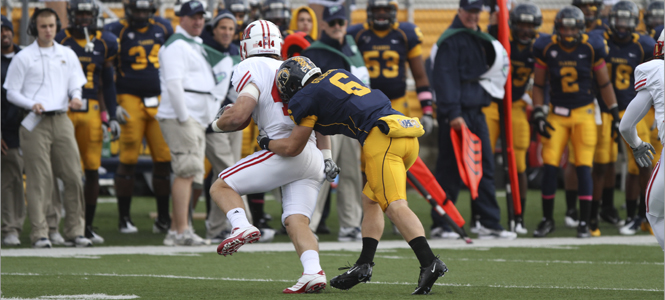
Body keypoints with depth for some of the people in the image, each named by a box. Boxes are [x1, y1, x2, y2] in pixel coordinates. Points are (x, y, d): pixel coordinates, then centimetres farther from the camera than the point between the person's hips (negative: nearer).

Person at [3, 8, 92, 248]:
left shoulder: (67, 55, 15)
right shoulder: (23, 57, 4)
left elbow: (75, 85, 16)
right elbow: (12, 93, 3)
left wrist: (75, 98, -8)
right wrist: (32, 105, -15)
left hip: (61, 120, 4)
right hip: (35, 122, -4)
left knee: (73, 176, -1)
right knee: (39, 179, -7)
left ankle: (75, 231, 6)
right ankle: (39, 233, -5)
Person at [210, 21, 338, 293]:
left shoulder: (251, 70, -1)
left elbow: (239, 116, -10)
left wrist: (218, 123, 11)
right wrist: (327, 157, 30)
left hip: (286, 151, -7)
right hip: (312, 159, 7)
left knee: (222, 186, 3)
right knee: (296, 220, 0)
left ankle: (242, 227, -22)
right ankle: (313, 272, -23)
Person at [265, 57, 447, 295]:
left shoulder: (308, 98, 5)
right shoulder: (338, 74, 27)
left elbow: (292, 147, 15)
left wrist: (266, 143, 32)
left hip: (381, 138, -9)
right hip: (408, 134, 9)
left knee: (395, 206, -18)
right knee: (371, 202, 19)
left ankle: (429, 263, -33)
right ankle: (364, 265, 16)